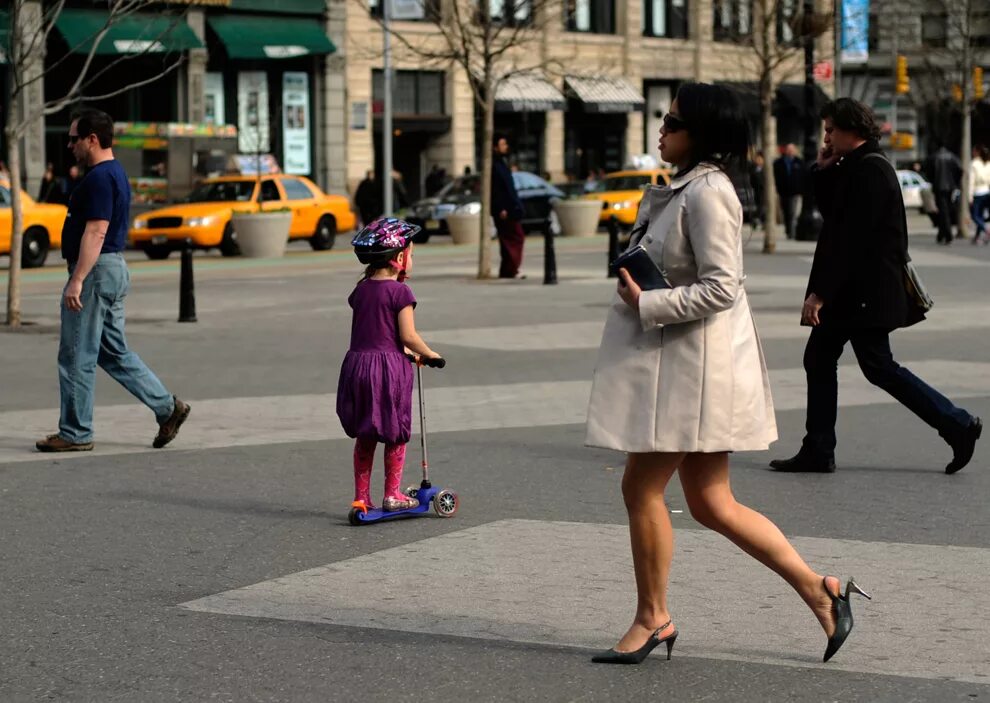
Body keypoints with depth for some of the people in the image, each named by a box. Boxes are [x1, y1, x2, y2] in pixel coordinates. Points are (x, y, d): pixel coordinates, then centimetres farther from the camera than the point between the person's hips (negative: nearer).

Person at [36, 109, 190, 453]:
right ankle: (167, 406, 10)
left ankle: (75, 434, 5)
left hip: (96, 271, -11)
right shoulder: (115, 173, 15)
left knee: (76, 358, -2)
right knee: (114, 352, 14)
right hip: (113, 270, 11)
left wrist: (77, 280, -26)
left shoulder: (99, 178, -17)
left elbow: (96, 232, -24)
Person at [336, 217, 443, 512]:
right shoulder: (400, 292, -11)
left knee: (364, 436, 12)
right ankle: (392, 495, 11)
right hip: (390, 366, -6)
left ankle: (361, 497, 14)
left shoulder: (360, 290, 9)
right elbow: (408, 336, -15)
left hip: (358, 363, 6)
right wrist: (429, 354, 3)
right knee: (396, 435, 8)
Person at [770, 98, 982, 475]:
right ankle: (817, 451, 13)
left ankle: (958, 425, 1)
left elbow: (851, 238, -23)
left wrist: (820, 292, -23)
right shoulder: (853, 167, 13)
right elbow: (832, 214, 21)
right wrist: (824, 171, 7)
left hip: (864, 291, -10)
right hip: (849, 292, 10)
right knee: (818, 358, 10)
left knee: (878, 366, -5)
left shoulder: (869, 171, -18)